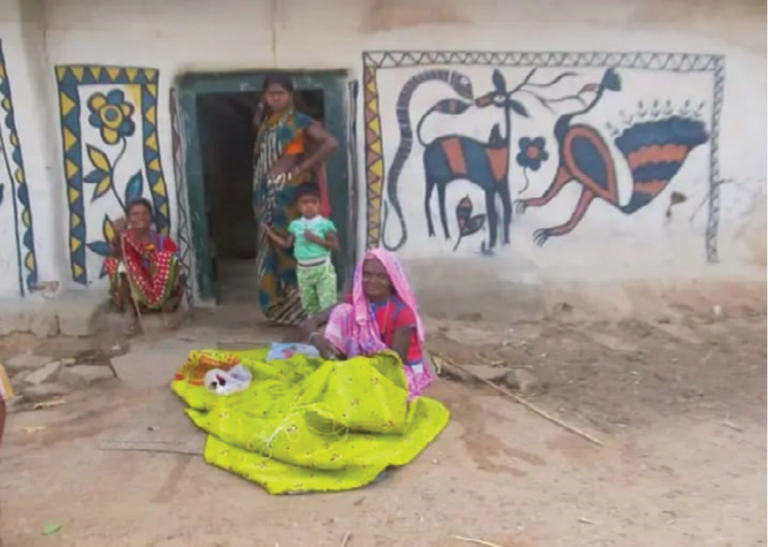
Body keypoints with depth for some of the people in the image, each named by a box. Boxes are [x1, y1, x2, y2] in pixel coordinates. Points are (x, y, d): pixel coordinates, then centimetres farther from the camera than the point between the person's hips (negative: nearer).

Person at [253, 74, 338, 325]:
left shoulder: (299, 121, -6)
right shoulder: (266, 123, 16)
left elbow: (331, 143, -16)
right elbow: (261, 157, 13)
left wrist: (303, 167, -14)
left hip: (288, 191, -7)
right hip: (267, 192, 7)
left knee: (291, 246, -4)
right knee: (271, 248, 10)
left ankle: (297, 308, 5)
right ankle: (278, 306, 19)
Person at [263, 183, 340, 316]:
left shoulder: (325, 224, -8)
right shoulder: (295, 225, 5)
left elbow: (335, 245, -12)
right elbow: (287, 244, 12)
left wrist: (316, 239, -22)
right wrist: (270, 232, 10)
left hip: (323, 269, -5)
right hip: (303, 270, 5)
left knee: (328, 304, -6)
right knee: (308, 304, 16)